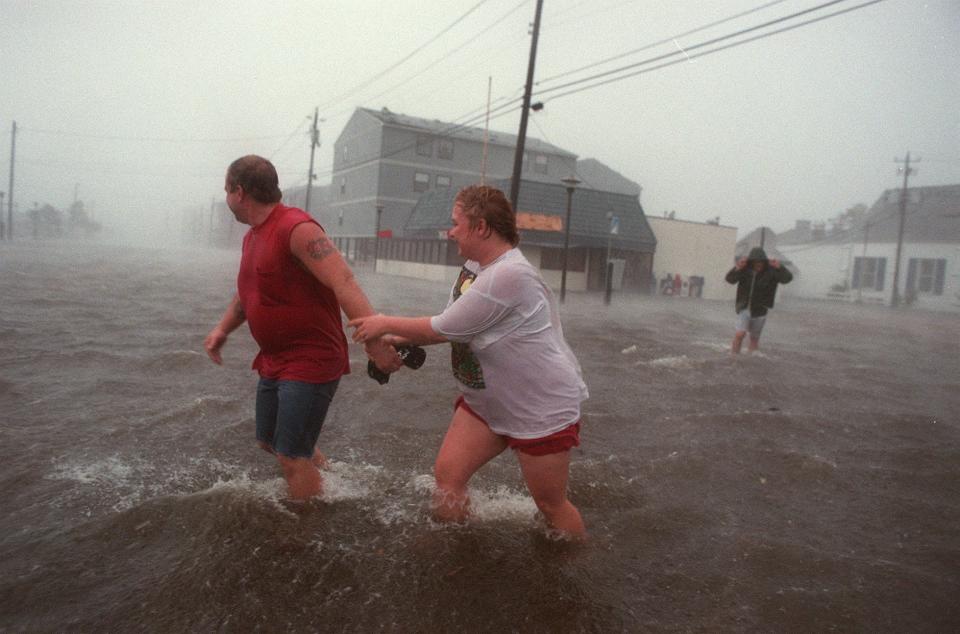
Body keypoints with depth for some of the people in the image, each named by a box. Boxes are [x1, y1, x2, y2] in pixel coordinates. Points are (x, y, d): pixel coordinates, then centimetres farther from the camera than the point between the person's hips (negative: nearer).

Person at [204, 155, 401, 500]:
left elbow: (344, 283, -30)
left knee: (291, 457, -8)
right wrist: (222, 329, 9)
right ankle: (330, 479, 42)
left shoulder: (296, 228, -20)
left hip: (311, 362, -10)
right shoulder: (252, 236, 11)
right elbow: (247, 293, 25)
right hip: (274, 361, 10)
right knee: (270, 441, 23)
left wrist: (374, 339, -39)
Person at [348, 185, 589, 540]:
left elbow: (443, 329, -22)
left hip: (542, 407, -8)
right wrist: (399, 339, 1)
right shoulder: (474, 267, 4)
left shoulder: (508, 275, -28)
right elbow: (450, 327, 11)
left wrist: (386, 324, -9)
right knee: (447, 473, 1)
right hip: (486, 400, 8)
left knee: (550, 504, 6)